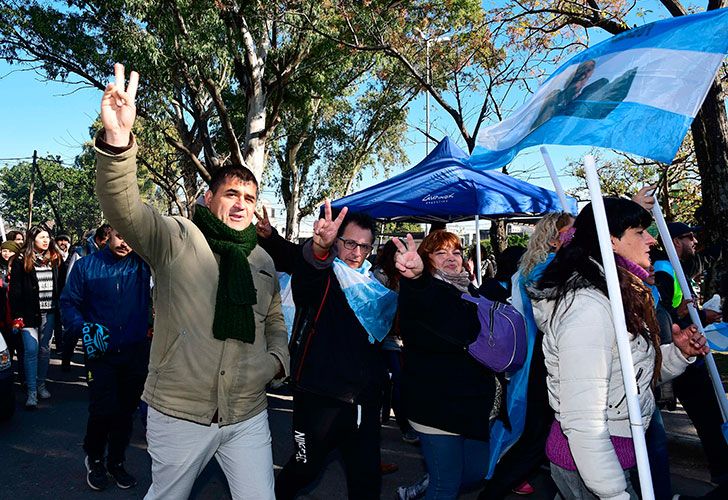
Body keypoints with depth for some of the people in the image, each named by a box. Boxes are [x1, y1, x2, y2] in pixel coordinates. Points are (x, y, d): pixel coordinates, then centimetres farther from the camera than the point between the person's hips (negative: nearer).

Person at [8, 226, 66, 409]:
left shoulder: (56, 259, 6)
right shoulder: (21, 261, -3)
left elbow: (62, 285, 10)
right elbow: (15, 290, -4)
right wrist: (17, 316, -10)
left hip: (49, 312, 3)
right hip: (30, 312, -3)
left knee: (45, 349, 12)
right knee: (31, 350, -5)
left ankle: (41, 384, 25)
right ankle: (31, 392, 1)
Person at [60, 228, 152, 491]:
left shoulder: (142, 264, 0)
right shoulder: (86, 266, -1)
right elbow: (68, 303, 0)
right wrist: (84, 328, -14)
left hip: (136, 352, 2)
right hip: (102, 353, -1)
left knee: (126, 411, 12)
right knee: (103, 410, -6)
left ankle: (116, 461, 34)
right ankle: (94, 459, 24)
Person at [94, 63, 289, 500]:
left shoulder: (263, 261, 9)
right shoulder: (176, 239, -7)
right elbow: (124, 209, -26)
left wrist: (277, 359, 1)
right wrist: (118, 140, -41)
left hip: (249, 416, 3)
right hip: (179, 414, -3)